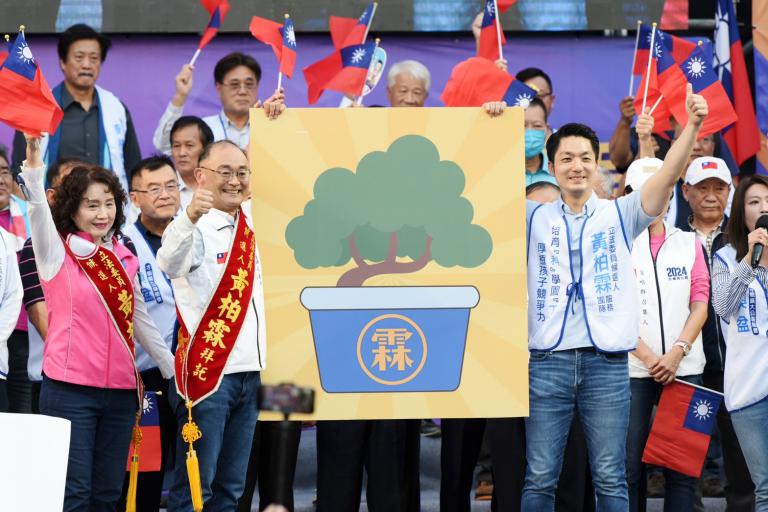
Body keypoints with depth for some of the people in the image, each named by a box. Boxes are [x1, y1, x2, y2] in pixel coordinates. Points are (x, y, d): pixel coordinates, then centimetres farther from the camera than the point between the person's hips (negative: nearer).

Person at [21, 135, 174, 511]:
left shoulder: (124, 259, 13)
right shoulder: (57, 253, -1)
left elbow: (141, 320, 20)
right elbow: (39, 213, -21)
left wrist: (174, 370, 22)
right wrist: (34, 168, -39)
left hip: (121, 391, 5)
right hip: (70, 388, -5)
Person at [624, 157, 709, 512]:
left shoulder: (689, 243, 13)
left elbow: (700, 303, 6)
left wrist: (677, 352, -9)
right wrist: (648, 357, -11)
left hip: (683, 367, 2)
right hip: (631, 367, -2)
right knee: (630, 466, -2)